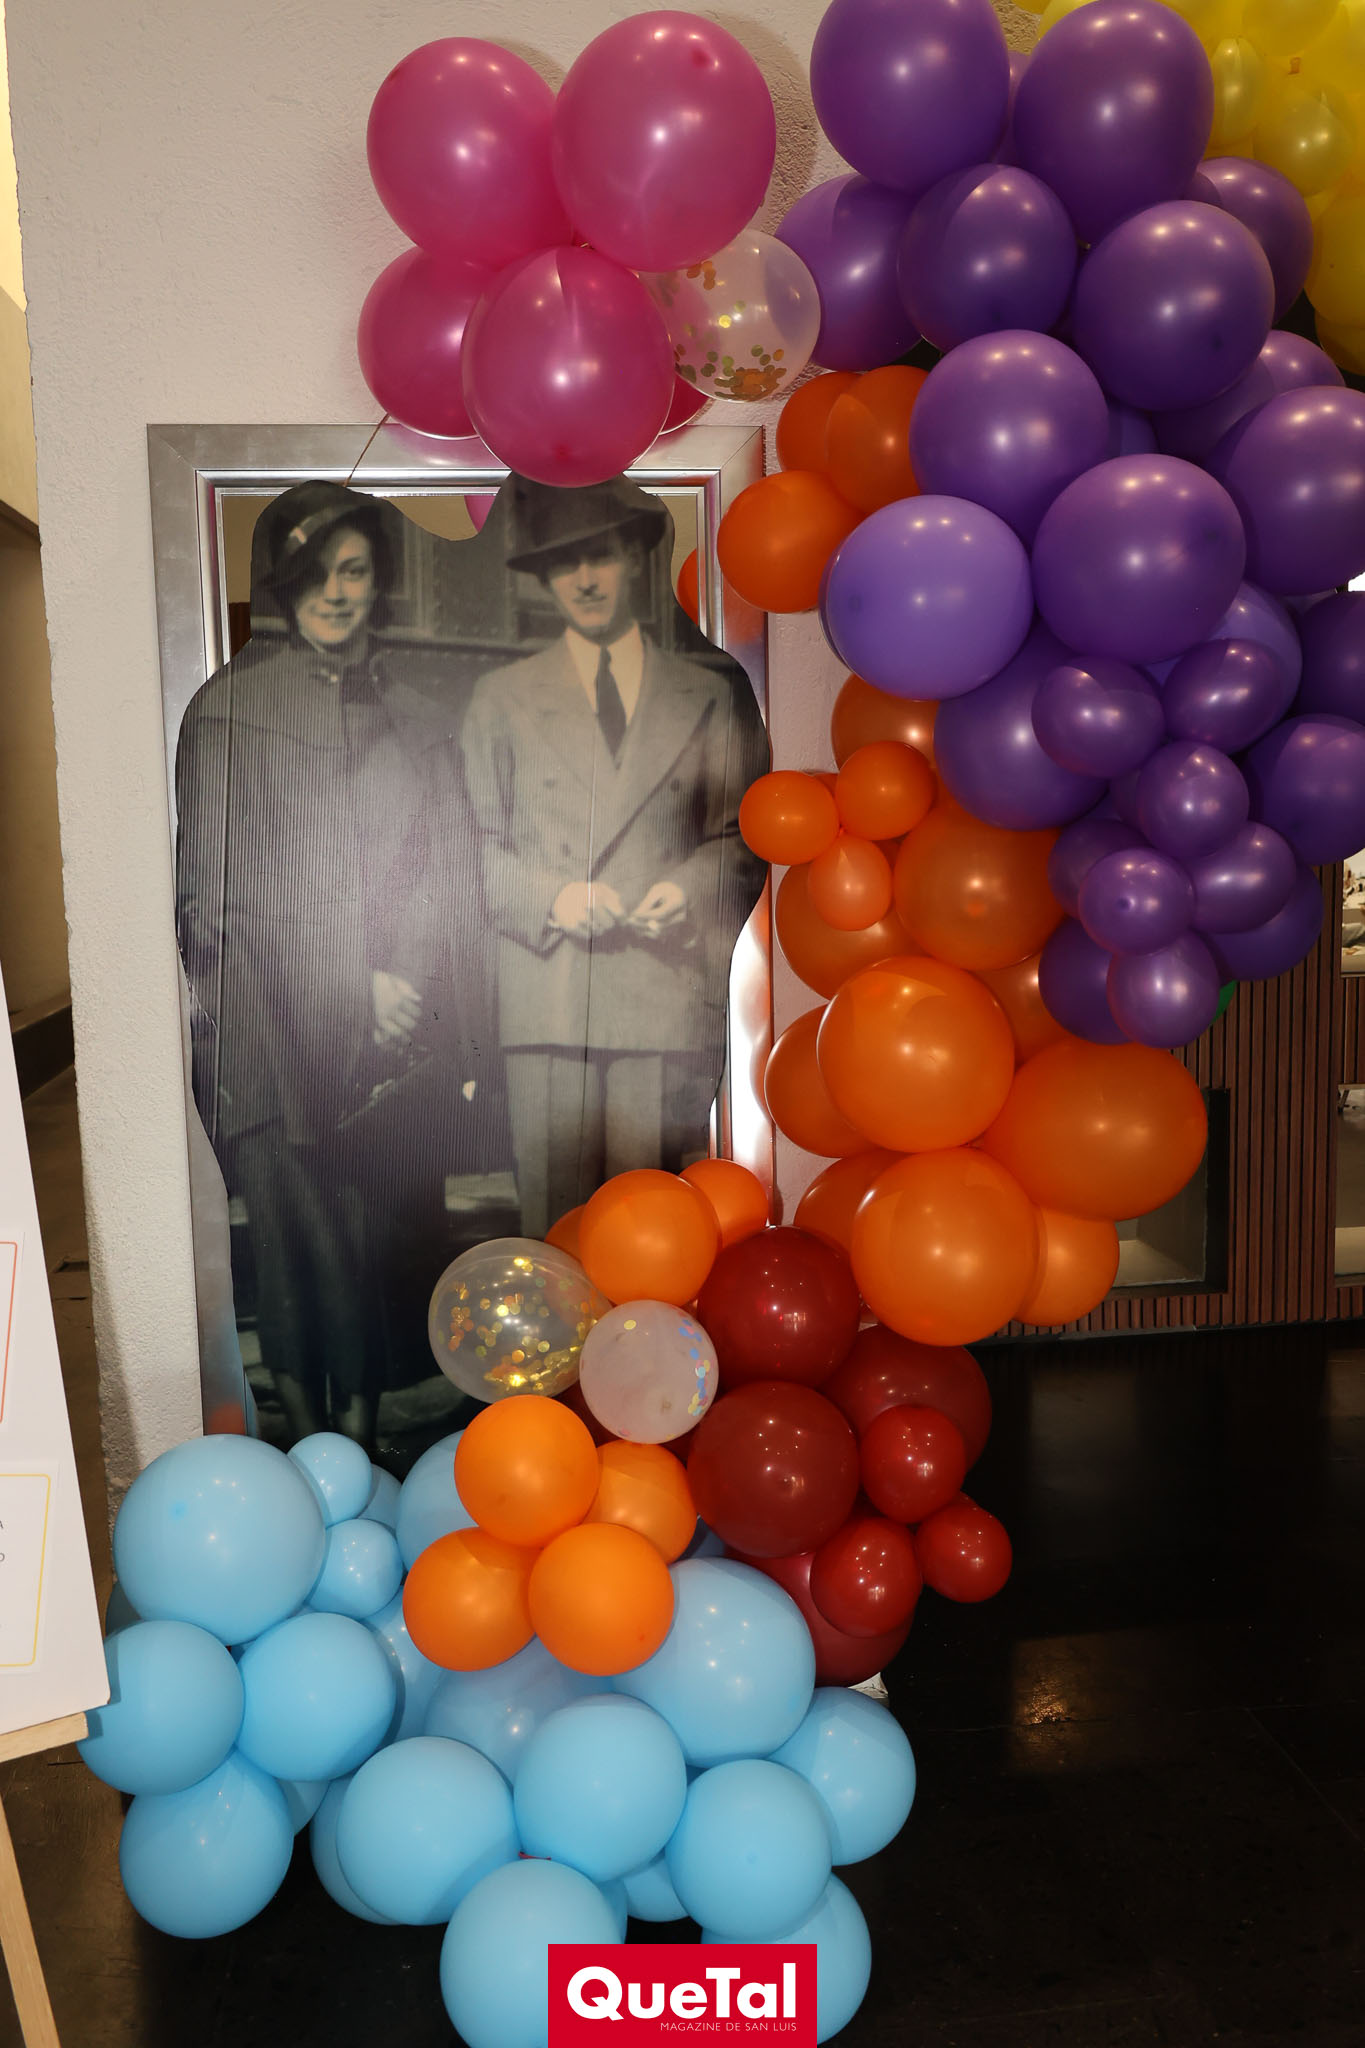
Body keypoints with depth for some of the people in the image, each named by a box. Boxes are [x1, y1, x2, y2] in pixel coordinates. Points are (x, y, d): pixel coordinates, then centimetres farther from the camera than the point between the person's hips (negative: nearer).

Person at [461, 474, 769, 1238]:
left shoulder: (711, 695, 17)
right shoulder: (502, 699, 16)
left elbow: (744, 836, 14)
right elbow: (474, 846, 11)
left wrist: (690, 888, -7)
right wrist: (549, 896, -8)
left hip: (670, 999, 0)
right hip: (547, 1003, 0)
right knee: (555, 1219, -2)